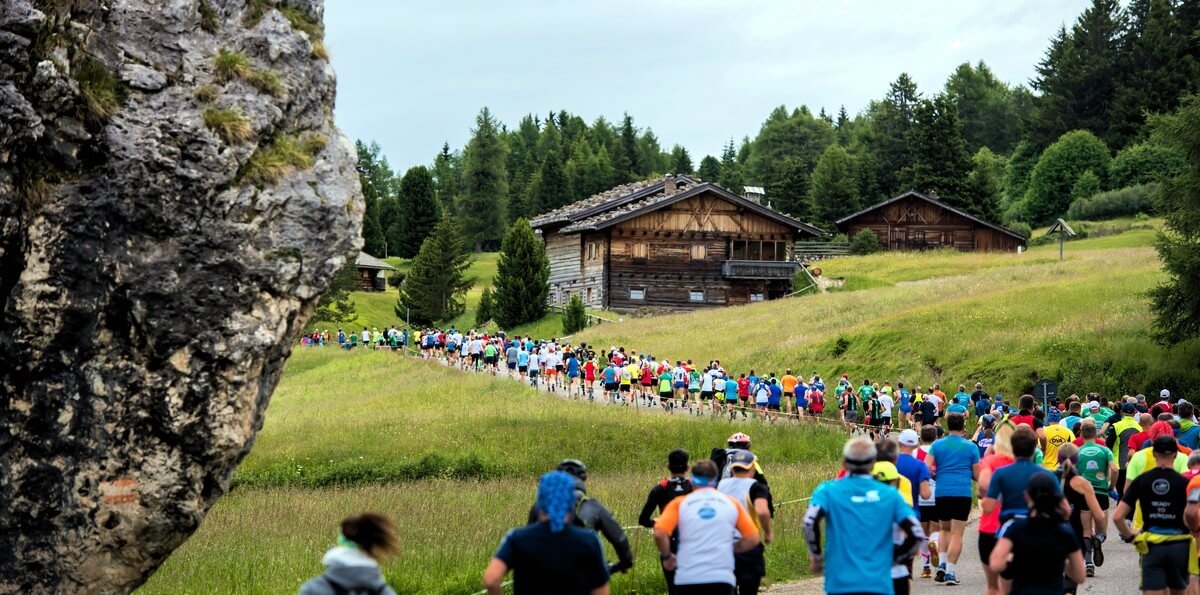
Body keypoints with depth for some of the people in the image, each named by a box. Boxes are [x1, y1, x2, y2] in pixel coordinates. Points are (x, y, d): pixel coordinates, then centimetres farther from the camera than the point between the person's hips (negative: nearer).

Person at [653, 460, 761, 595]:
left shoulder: (679, 503, 6)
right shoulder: (732, 504, 9)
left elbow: (659, 533, -8)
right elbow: (752, 539, 6)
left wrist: (666, 556, 9)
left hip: (687, 578, 0)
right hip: (722, 578, 0)